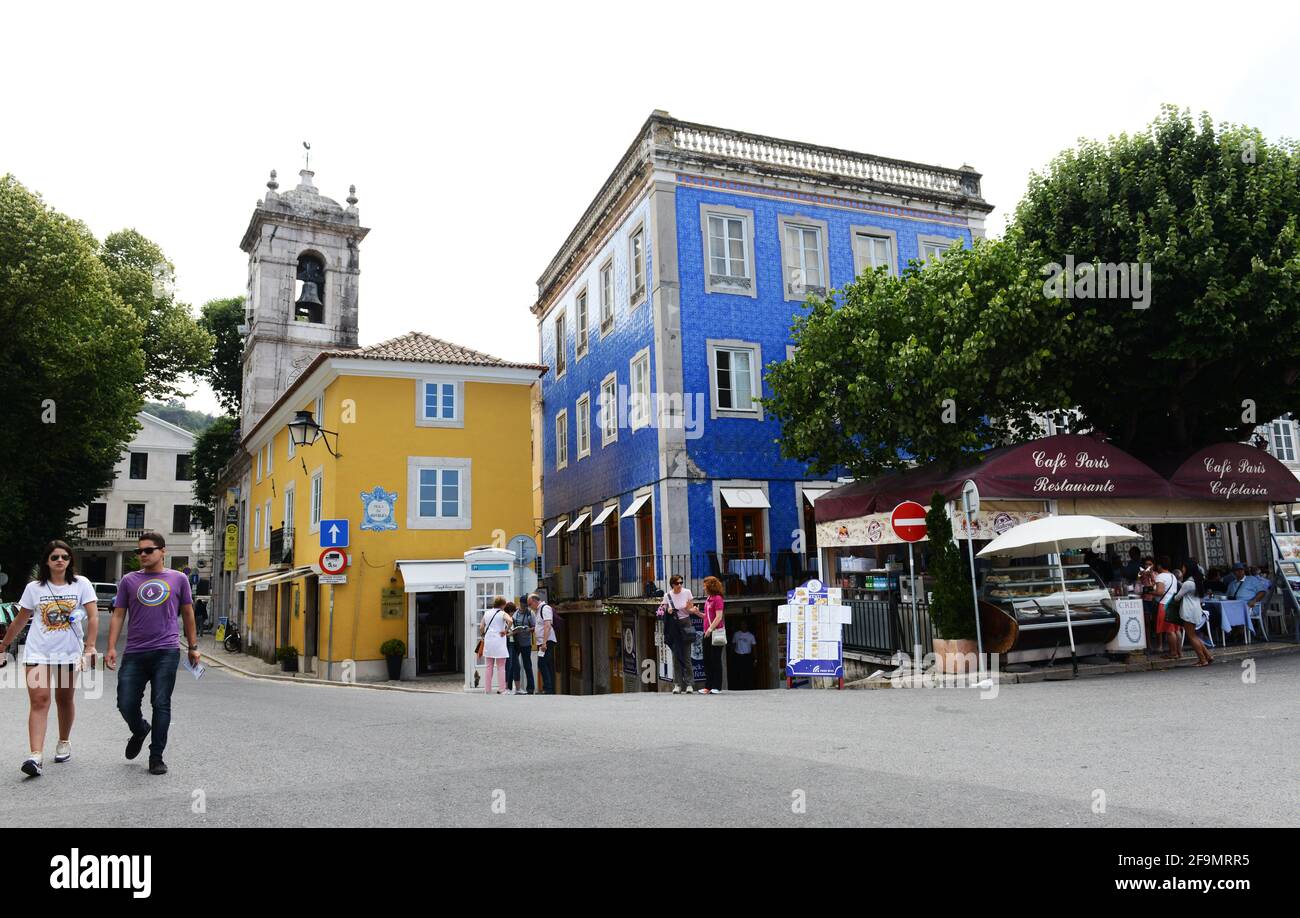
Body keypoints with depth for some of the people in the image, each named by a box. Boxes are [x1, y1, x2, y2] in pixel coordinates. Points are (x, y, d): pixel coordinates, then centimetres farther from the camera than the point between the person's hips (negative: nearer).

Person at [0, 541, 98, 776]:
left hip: (69, 652, 0)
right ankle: (36, 755, -17)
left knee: (65, 700, 12)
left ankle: (64, 742, 31)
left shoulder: (81, 584, -2)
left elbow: (93, 617, -6)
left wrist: (89, 647, -14)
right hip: (37, 652, 0)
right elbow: (20, 620, 13)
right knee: (38, 700, -11)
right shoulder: (34, 588, 3)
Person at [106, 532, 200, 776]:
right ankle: (139, 731, 34)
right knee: (126, 704, 2)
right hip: (134, 653, 2)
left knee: (161, 705, -1)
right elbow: (118, 616, 9)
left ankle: (156, 756, 8)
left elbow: (188, 614, 13)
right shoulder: (129, 581, 10)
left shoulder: (178, 579, 7)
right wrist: (111, 648, -2)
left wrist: (193, 646, 12)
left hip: (166, 652, -2)